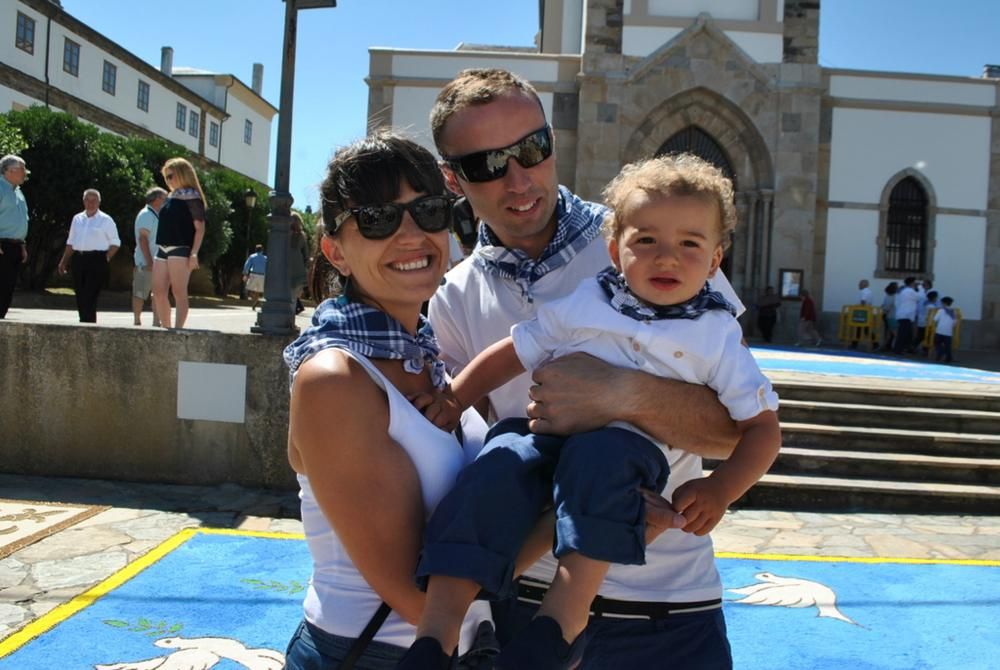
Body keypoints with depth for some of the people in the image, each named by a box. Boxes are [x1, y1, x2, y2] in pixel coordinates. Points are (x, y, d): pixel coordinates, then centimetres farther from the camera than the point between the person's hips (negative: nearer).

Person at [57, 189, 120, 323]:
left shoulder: (106, 220, 2)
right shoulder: (77, 219, 16)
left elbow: (115, 243, 0)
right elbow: (70, 242, 21)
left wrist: (106, 259, -10)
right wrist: (63, 261, 16)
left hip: (96, 260, -5)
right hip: (79, 260, 5)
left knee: (89, 297, -13)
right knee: (80, 297, 6)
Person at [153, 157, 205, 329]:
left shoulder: (191, 196, -5)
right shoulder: (171, 197, 19)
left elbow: (200, 227, -10)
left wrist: (194, 254, -18)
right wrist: (159, 249, 19)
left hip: (180, 250, -8)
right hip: (162, 249, 8)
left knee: (179, 292, -7)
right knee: (158, 292, 5)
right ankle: (166, 328, 12)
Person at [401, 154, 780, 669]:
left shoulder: (717, 336, 9)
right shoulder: (580, 303, 13)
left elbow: (762, 425, 8)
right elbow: (516, 352, 18)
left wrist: (720, 491, -8)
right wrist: (455, 397, 5)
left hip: (633, 450, -2)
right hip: (545, 432, 2)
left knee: (598, 456, -38)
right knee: (499, 468, -31)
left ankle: (564, 618, -35)